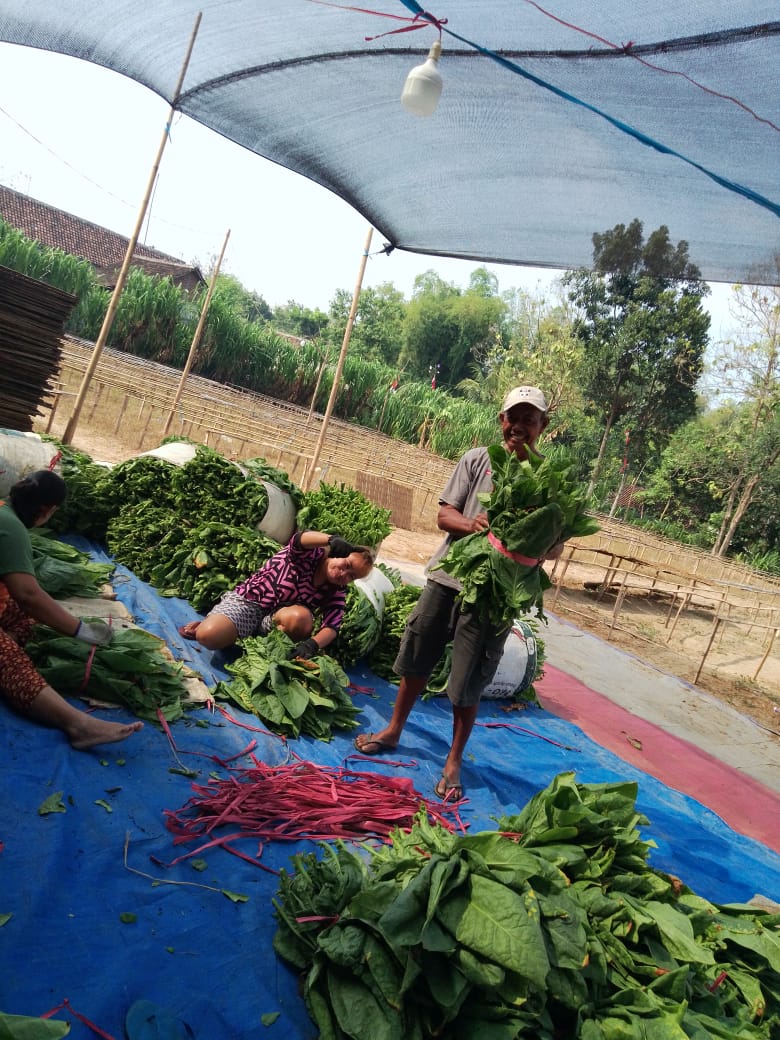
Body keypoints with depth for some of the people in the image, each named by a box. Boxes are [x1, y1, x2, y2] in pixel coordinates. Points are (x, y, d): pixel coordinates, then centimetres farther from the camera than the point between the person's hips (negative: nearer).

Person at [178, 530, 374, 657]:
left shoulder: (336, 592, -2)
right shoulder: (311, 553, -13)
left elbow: (332, 626, -17)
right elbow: (299, 539, -38)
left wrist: (313, 644, -39)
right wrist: (332, 540, -58)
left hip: (277, 617, 4)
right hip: (249, 600, -3)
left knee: (301, 617, -34)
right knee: (208, 636, -31)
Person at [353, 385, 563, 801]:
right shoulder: (477, 460, 2)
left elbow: (554, 547, -1)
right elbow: (444, 515, 1)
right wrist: (471, 523, -21)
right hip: (448, 576, 2)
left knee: (467, 685, 5)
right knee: (415, 661, 15)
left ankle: (453, 761, 26)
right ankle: (393, 731, 36)